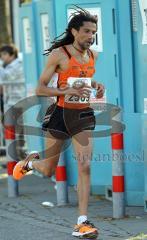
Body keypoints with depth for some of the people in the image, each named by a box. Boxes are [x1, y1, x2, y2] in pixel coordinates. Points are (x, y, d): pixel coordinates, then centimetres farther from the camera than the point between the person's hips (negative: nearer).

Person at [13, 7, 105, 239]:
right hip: (60, 114, -4)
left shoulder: (93, 56, 6)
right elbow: (40, 89, -12)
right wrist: (69, 91, -25)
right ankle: (30, 162, 47)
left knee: (85, 167, -10)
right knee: (49, 170, 10)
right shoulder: (59, 54, -11)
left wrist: (96, 86, 5)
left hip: (83, 116, 4)